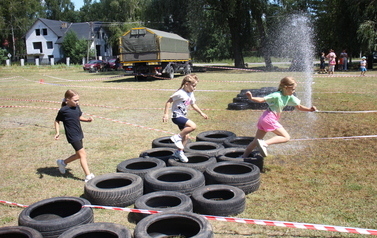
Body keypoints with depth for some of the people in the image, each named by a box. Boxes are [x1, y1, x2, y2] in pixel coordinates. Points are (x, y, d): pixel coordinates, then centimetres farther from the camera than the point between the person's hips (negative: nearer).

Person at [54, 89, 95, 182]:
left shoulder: (77, 107, 6)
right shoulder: (63, 110, -13)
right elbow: (57, 121, -2)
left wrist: (87, 120, 2)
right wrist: (57, 132, -11)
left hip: (79, 134, 8)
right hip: (72, 136, -8)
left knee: (79, 154, 17)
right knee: (82, 154, -9)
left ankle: (62, 162, 39)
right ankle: (88, 176, -4)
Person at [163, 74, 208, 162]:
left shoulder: (191, 94, 7)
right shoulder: (180, 93, -19)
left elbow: (193, 105, 22)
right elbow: (168, 101, -15)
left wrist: (201, 113, 23)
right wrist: (166, 114, -18)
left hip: (183, 117, 9)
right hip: (177, 116, -9)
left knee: (186, 136, 12)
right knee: (193, 126, -26)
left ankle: (179, 152, 28)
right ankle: (177, 137, -12)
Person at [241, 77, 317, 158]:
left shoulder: (290, 97, 7)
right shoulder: (277, 95, -18)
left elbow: (299, 107, 16)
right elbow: (262, 100, -23)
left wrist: (309, 109, 4)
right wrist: (251, 98, -37)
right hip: (269, 119, -9)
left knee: (256, 141, 13)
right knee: (286, 137, -7)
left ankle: (244, 156, 21)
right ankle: (264, 144, -19)